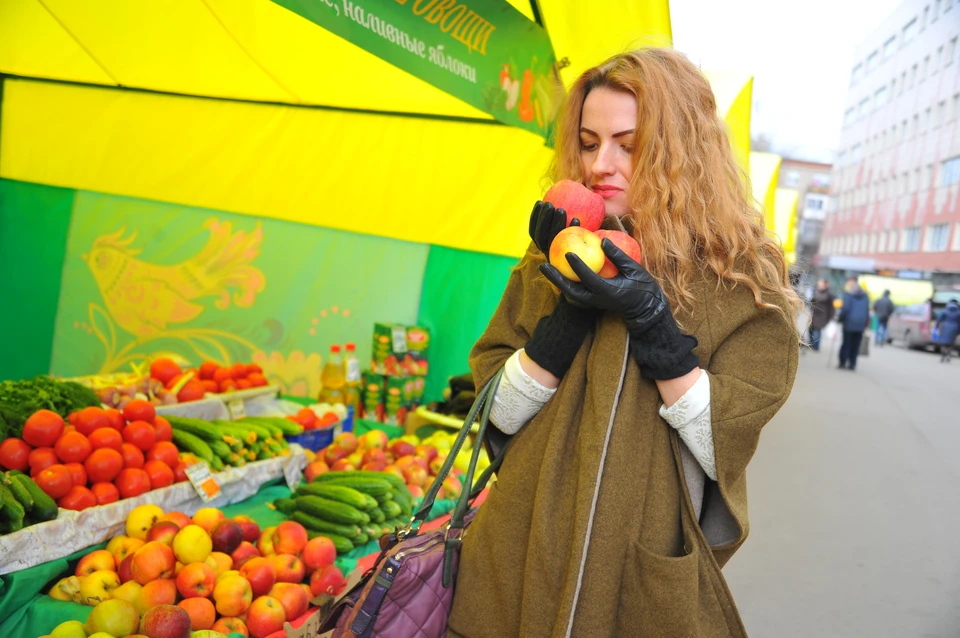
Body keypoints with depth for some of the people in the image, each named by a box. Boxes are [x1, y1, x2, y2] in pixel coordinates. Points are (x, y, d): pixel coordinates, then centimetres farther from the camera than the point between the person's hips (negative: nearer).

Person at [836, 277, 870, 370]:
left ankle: (843, 362, 1)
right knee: (856, 345, 8)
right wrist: (865, 323, 16)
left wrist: (839, 318, -1)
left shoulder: (848, 294, -7)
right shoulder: (865, 295, 10)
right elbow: (867, 310, 12)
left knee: (846, 343, 2)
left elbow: (845, 309, -13)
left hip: (849, 324, -4)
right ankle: (852, 363, 8)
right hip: (861, 324, 4)